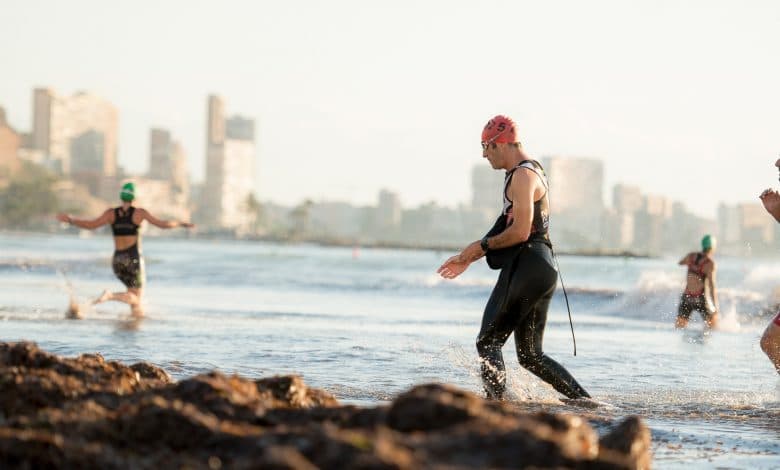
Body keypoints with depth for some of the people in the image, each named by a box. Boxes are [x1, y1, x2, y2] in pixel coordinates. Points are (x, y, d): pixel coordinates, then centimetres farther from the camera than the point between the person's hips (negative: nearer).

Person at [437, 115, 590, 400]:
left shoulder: (523, 176, -11)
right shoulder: (530, 172, 22)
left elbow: (520, 232, -20)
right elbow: (513, 230, 27)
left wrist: (481, 245, -7)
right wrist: (469, 259, 25)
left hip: (525, 268, -10)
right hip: (541, 269, 10)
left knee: (488, 342, -6)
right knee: (531, 356, 10)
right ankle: (586, 404, 5)